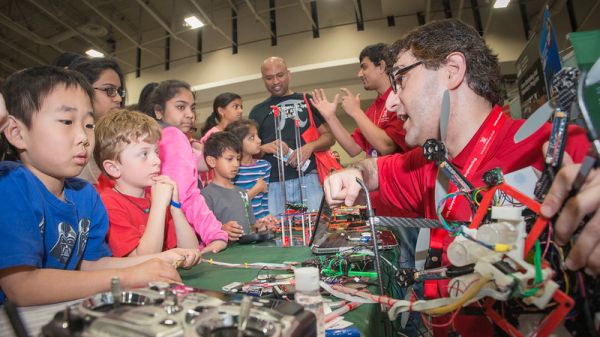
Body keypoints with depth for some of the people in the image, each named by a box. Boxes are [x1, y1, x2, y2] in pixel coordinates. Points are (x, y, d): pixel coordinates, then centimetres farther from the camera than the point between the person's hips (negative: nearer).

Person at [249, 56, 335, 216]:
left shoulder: (307, 101, 14)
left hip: (307, 178, -1)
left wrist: (310, 147, -11)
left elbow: (329, 136, 9)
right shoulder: (257, 111, 18)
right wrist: (264, 148, -7)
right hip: (272, 184, 1)